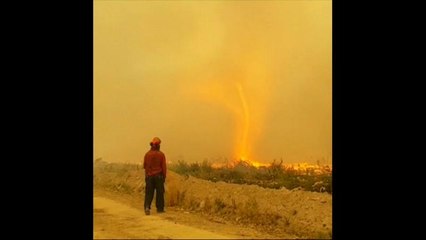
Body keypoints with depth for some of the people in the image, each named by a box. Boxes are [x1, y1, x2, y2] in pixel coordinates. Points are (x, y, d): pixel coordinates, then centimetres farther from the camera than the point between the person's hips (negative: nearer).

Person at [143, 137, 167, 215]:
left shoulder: (147, 154, -1)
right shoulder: (161, 154, -7)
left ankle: (147, 207, -13)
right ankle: (160, 208, 13)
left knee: (149, 193, 5)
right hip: (159, 176, -2)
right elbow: (164, 167, -6)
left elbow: (144, 165, 6)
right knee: (159, 192, 8)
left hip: (149, 176, 2)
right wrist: (164, 176, 3)